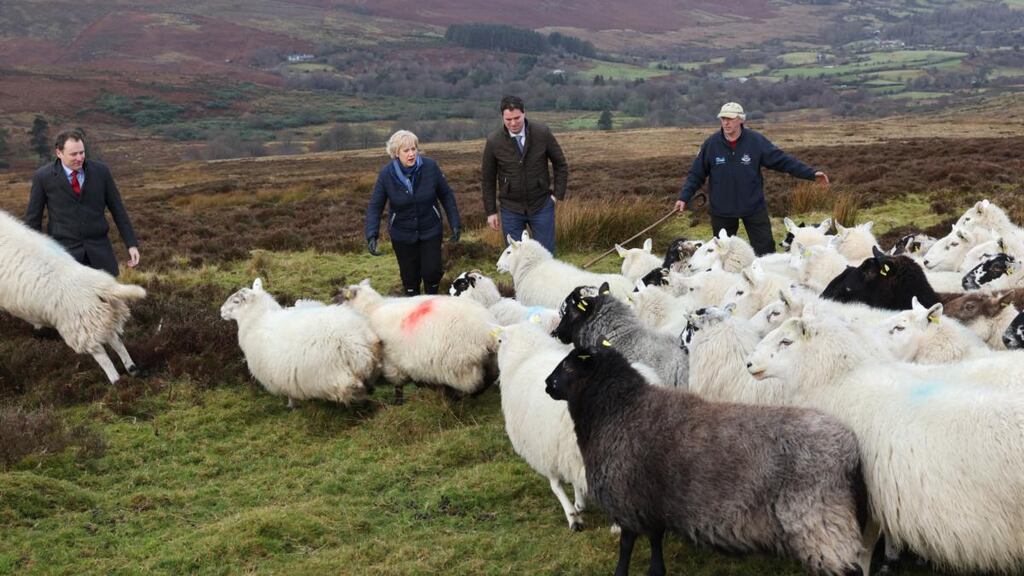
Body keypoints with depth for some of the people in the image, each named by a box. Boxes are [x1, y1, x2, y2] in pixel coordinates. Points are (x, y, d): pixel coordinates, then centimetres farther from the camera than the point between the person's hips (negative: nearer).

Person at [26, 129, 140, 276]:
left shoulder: (100, 171, 0)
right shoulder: (43, 177, -4)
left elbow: (118, 209, 7)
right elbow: (33, 219, 3)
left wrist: (132, 244, 2)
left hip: (98, 251, 2)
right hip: (64, 252, -2)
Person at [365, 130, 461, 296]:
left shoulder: (430, 167, -16)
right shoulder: (386, 174, -15)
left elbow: (446, 195, -4)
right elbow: (375, 206, -11)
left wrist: (455, 223, -6)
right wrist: (372, 235, -23)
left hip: (430, 231, 0)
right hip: (402, 235, 0)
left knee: (432, 272, -2)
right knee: (410, 276, 8)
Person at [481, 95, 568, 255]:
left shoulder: (542, 133, -9)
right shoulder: (493, 141, -8)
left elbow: (560, 164, 4)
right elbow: (488, 179, 2)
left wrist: (558, 195, -1)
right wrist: (491, 211, 2)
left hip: (541, 206, 0)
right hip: (511, 209, 0)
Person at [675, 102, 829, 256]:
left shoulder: (756, 141, -9)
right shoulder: (711, 144, -7)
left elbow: (783, 160, -7)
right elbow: (696, 174, 0)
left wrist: (812, 173, -12)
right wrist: (684, 197, -10)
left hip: (754, 208, 0)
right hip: (722, 211, 1)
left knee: (765, 249, 2)